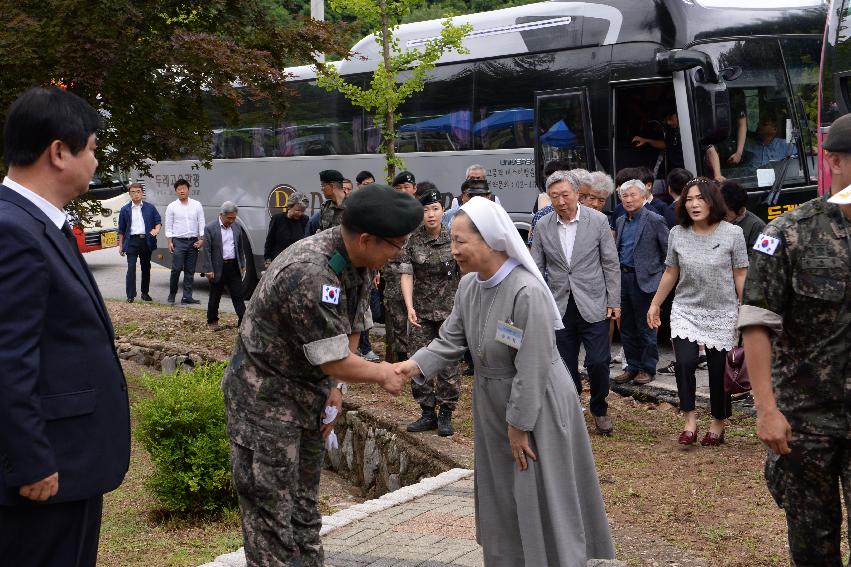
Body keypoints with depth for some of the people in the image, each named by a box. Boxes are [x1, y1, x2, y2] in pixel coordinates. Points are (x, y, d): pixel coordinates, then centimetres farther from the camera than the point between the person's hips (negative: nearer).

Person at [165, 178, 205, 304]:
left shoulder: (196, 205, 8)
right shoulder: (172, 207, 3)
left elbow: (201, 223, 7)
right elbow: (168, 226, 3)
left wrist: (201, 239, -3)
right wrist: (169, 241, -5)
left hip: (193, 242, 2)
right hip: (178, 241, -2)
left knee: (190, 271, 4)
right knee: (176, 269, -7)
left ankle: (187, 297, 7)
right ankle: (172, 294, 10)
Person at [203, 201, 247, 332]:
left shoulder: (237, 227, 6)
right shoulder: (210, 228, -9)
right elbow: (207, 251, -10)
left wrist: (242, 265, 13)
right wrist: (208, 270, -12)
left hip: (233, 267, 4)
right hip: (218, 268, -3)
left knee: (238, 295, 2)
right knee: (215, 296, 8)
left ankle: (243, 320, 2)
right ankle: (212, 321, 21)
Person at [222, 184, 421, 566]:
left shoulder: (359, 263, -3)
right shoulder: (309, 276, -33)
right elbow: (334, 360, -26)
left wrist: (334, 389, 4)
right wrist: (382, 374, -10)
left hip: (307, 397, 9)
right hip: (265, 398, -9)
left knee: (304, 505, 18)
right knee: (272, 511, -4)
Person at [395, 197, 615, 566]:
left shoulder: (528, 292, -28)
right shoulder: (468, 286, -2)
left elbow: (531, 370, -25)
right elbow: (450, 341, 0)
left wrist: (519, 426, -20)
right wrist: (415, 365, -17)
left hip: (535, 406, -8)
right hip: (492, 405, 8)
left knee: (539, 500, 3)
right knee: (500, 497, 20)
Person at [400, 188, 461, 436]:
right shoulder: (412, 240, -2)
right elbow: (407, 275, -4)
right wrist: (410, 308, -15)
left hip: (450, 310, -2)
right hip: (421, 312, 2)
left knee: (448, 364, 0)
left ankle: (445, 415, 12)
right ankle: (428, 414, 15)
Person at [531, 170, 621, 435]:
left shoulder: (598, 221, -5)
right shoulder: (543, 227, 1)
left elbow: (611, 264, 0)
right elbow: (535, 269, 7)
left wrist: (614, 302, -2)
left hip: (593, 306, -2)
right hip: (559, 308, 2)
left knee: (598, 363, -3)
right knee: (565, 366, 8)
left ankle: (599, 409, 22)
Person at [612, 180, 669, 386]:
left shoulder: (655, 221, -7)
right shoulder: (621, 222, 12)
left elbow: (667, 252, -4)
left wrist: (662, 277, -4)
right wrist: (616, 274, 13)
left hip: (644, 280, -6)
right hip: (623, 277, 6)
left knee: (645, 328, 2)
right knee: (626, 327, 11)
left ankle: (647, 369, 11)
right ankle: (632, 367, 22)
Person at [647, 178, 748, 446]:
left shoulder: (732, 233, -7)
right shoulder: (677, 234, 0)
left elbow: (741, 275, -3)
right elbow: (670, 273, 11)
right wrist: (655, 305, 14)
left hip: (722, 314, -1)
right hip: (686, 310, 1)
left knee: (719, 371, 5)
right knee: (685, 362, -18)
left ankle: (718, 425, 22)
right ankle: (690, 419, -2)